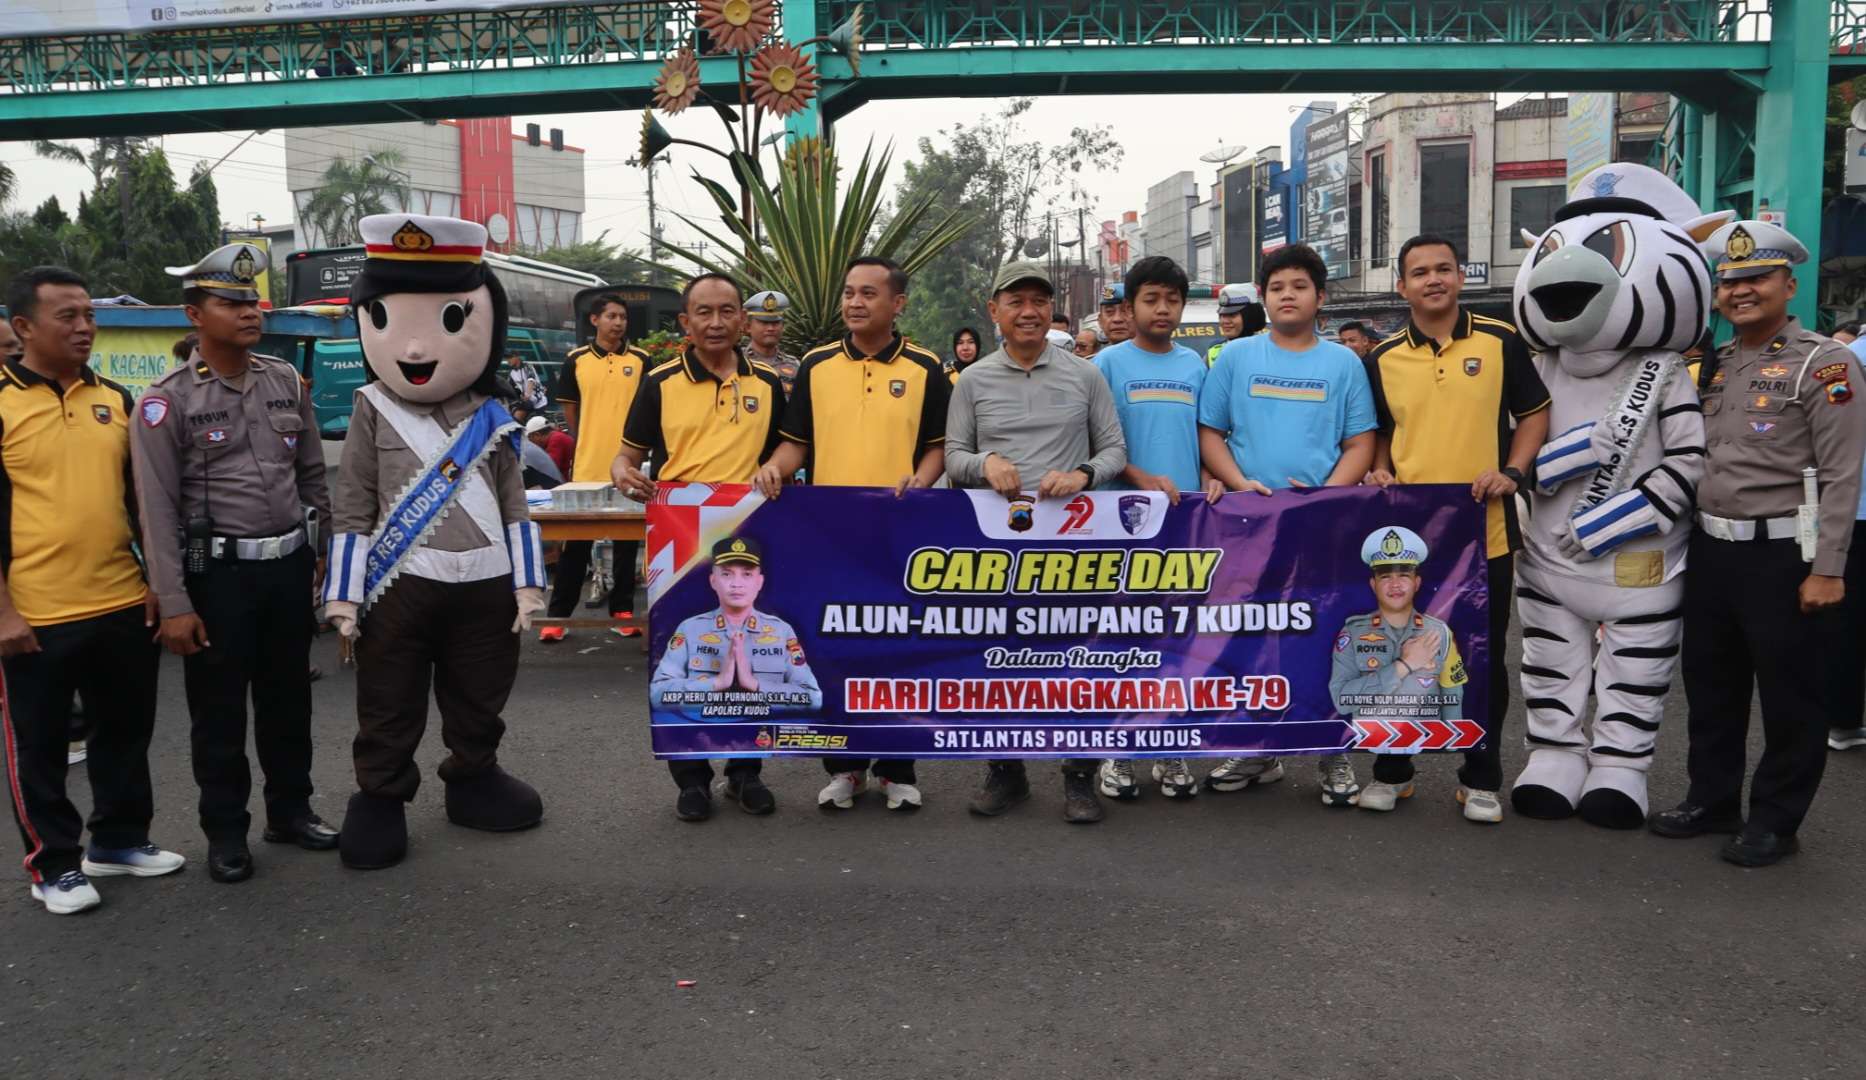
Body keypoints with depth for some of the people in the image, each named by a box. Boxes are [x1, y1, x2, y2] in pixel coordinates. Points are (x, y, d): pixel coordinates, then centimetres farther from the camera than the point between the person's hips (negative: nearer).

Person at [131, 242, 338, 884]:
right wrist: (173, 604, -14)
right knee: (218, 711, 6)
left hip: (290, 565, 4)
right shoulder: (167, 401, -8)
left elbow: (313, 475, 14)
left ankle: (290, 809, 30)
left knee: (288, 698, 15)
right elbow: (158, 509, -10)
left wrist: (327, 551, 12)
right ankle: (225, 832, 20)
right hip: (218, 572, -4)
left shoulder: (285, 381, 6)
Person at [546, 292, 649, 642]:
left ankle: (622, 609, 19)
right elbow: (569, 408, 9)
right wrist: (589, 444, 5)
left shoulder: (640, 360, 2)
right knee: (576, 544, 4)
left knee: (626, 543, 9)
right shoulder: (576, 360, 2)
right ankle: (558, 614, 9)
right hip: (587, 466, 0)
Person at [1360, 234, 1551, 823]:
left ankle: (1481, 778, 22)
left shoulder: (1501, 342, 0)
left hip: (1485, 529, -1)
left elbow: (1534, 414, 6)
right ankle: (1392, 768, 23)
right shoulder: (1382, 359, 5)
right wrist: (1378, 472, -3)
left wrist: (1510, 471, -8)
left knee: (1484, 658, 8)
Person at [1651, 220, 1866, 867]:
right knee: (1710, 686, 16)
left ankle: (1775, 822, 18)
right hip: (1711, 550, 7)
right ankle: (1712, 800, 31)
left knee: (1788, 697, 5)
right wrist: (1694, 540, 12)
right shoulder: (1711, 365, 11)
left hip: (1782, 556, -7)